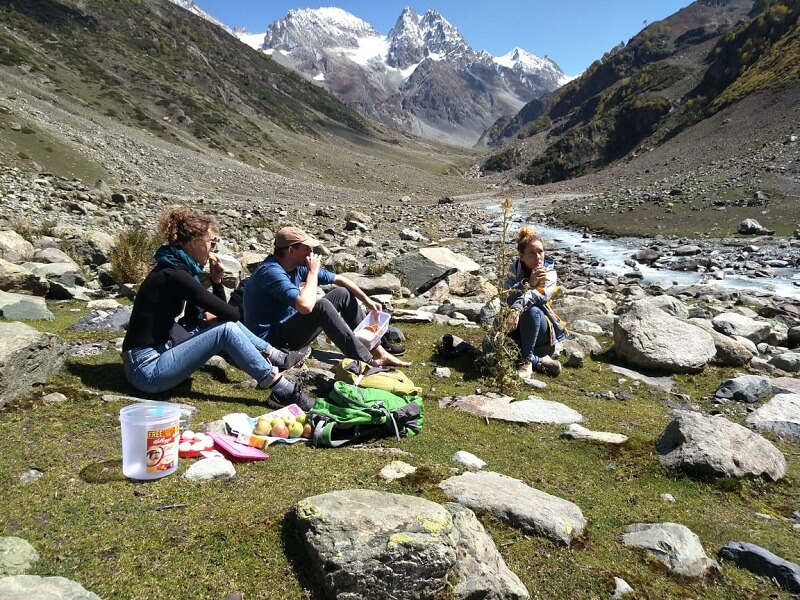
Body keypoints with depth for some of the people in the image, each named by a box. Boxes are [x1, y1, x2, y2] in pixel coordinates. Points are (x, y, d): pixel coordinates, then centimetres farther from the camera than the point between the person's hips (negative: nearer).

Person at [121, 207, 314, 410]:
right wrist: (211, 318, 2)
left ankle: (277, 357, 19)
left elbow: (224, 312, 14)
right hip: (148, 370, -10)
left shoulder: (180, 268, 8)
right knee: (226, 329, -18)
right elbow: (232, 313, -18)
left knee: (224, 322, 11)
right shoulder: (174, 275, -21)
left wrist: (217, 281, 1)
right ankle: (282, 392, -15)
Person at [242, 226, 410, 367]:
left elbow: (338, 279, 12)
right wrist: (313, 271, -24)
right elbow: (305, 305, -39)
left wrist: (367, 300, 8)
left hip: (288, 327, 9)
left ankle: (378, 352, 6)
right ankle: (367, 362, -26)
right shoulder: (271, 272, -25)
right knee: (321, 306, -31)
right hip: (271, 340, -9)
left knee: (343, 294, 5)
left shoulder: (297, 267, 2)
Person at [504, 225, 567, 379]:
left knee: (532, 311, -36)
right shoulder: (515, 268, -5)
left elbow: (541, 295, -34)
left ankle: (526, 360, -26)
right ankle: (539, 361, -18)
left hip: (541, 329, -2)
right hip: (517, 329, 2)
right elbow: (507, 297, -20)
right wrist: (529, 283, -35)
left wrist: (517, 308, -52)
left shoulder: (549, 273, -11)